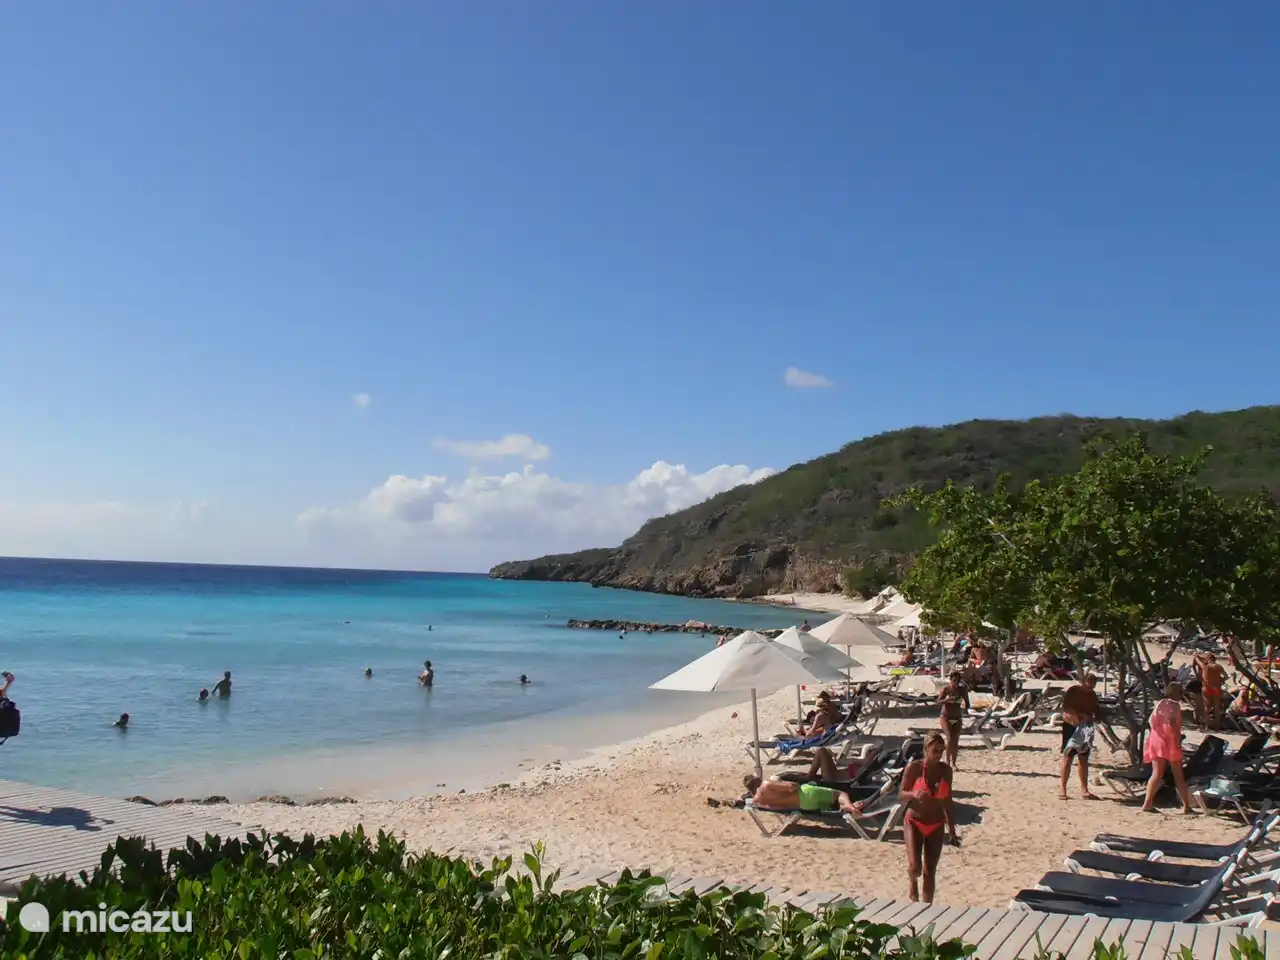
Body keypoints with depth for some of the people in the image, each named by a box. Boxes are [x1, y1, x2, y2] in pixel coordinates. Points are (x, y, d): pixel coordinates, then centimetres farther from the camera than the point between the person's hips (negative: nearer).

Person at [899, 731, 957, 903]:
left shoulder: (946, 770, -1)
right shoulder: (914, 767, -12)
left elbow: (947, 802, 9)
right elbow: (901, 796, -7)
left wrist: (951, 829, 11)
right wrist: (913, 794, -29)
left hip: (936, 827, 3)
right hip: (914, 823, -3)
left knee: (929, 873, 6)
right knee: (915, 867, -16)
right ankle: (913, 882, 20)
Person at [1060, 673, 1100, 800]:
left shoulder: (1093, 696, 9)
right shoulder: (1072, 691, -9)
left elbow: (1096, 714, 14)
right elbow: (1066, 708, -19)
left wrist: (1093, 719, -9)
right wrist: (1082, 715, -27)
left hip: (1085, 729, 6)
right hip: (1071, 726, -6)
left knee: (1084, 759, 8)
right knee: (1067, 757, -5)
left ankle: (1084, 789, 13)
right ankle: (1062, 788, -1)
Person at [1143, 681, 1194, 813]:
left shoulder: (1160, 703, 14)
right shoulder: (1174, 705, -8)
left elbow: (1152, 721, 11)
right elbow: (1172, 722, -22)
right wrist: (1178, 739, -18)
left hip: (1156, 740, 6)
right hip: (1170, 742, -6)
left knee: (1157, 774, 3)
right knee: (1178, 776, 7)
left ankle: (1147, 804, -9)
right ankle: (1186, 806, 12)